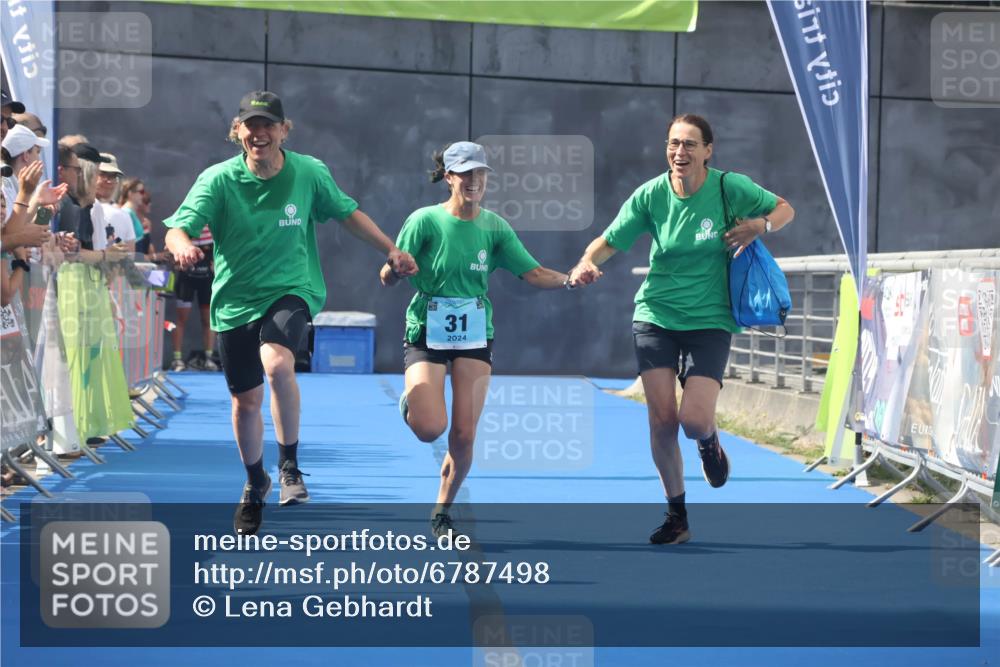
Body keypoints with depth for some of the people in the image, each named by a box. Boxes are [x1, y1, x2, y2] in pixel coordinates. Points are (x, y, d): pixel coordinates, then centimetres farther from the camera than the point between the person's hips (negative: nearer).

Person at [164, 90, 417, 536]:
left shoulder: (309, 173, -6)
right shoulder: (218, 180, -10)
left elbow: (348, 214, 11)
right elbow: (176, 229, -19)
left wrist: (391, 251, 13)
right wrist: (183, 246, -42)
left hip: (291, 290, -1)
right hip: (235, 300, 1)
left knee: (277, 363, -32)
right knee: (246, 400, 11)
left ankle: (289, 466, -14)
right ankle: (255, 484, 38)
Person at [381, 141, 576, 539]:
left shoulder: (495, 227, 1)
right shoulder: (425, 221, -9)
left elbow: (534, 274, -2)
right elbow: (388, 278, -9)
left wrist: (570, 278, -19)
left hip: (475, 336, 3)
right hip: (427, 334, -3)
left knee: (463, 436, -1)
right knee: (430, 428, -17)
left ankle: (442, 512, 20)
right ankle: (411, 401, 20)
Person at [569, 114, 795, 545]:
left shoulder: (731, 188, -8)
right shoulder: (651, 195, -4)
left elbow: (785, 209, 6)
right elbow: (609, 241, -2)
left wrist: (760, 226, -15)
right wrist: (586, 263, -23)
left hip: (709, 320, -2)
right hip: (655, 316, 2)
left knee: (694, 419, -16)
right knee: (661, 417, -3)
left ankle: (709, 442, 25)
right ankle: (676, 515, 14)